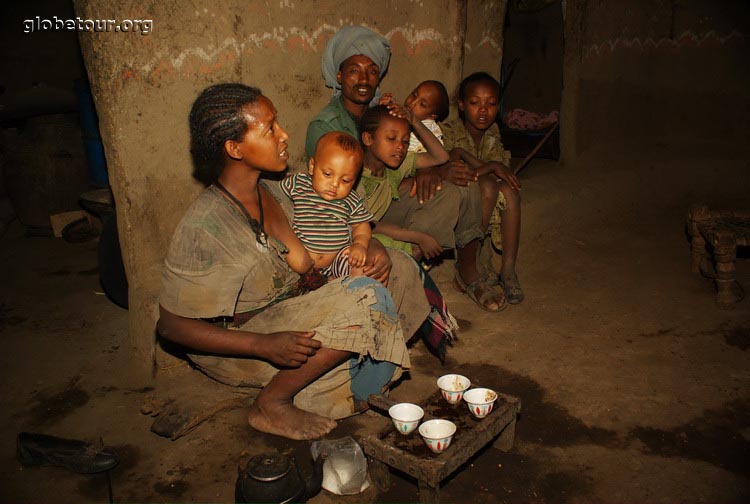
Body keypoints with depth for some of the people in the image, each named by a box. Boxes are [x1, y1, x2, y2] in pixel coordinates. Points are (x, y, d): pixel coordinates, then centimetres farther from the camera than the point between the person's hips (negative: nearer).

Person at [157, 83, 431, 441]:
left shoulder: (270, 191, -2)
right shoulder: (205, 225, -24)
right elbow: (171, 324, -20)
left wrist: (372, 247, -10)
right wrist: (265, 345, -30)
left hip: (293, 307, 8)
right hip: (238, 345, -8)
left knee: (399, 269, -1)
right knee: (364, 299, -28)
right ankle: (271, 406, -12)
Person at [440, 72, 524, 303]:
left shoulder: (492, 134, 5)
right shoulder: (449, 132, -10)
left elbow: (505, 173, -10)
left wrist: (462, 154, -25)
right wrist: (445, 173, -47)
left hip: (489, 206, 5)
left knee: (509, 190, -25)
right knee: (488, 185, -31)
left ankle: (508, 268, -21)